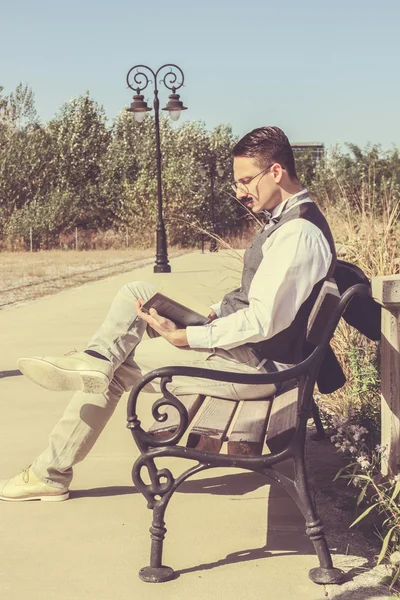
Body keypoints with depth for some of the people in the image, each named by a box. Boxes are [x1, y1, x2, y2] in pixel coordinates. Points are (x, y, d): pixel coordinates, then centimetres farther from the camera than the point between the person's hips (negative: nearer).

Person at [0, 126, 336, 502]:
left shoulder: (299, 234, -23)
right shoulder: (285, 220, 10)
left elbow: (262, 321, -28)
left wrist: (185, 337, -23)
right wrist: (214, 314, 2)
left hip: (254, 365, -10)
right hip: (239, 340, 10)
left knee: (115, 369, -4)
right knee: (137, 292, 5)